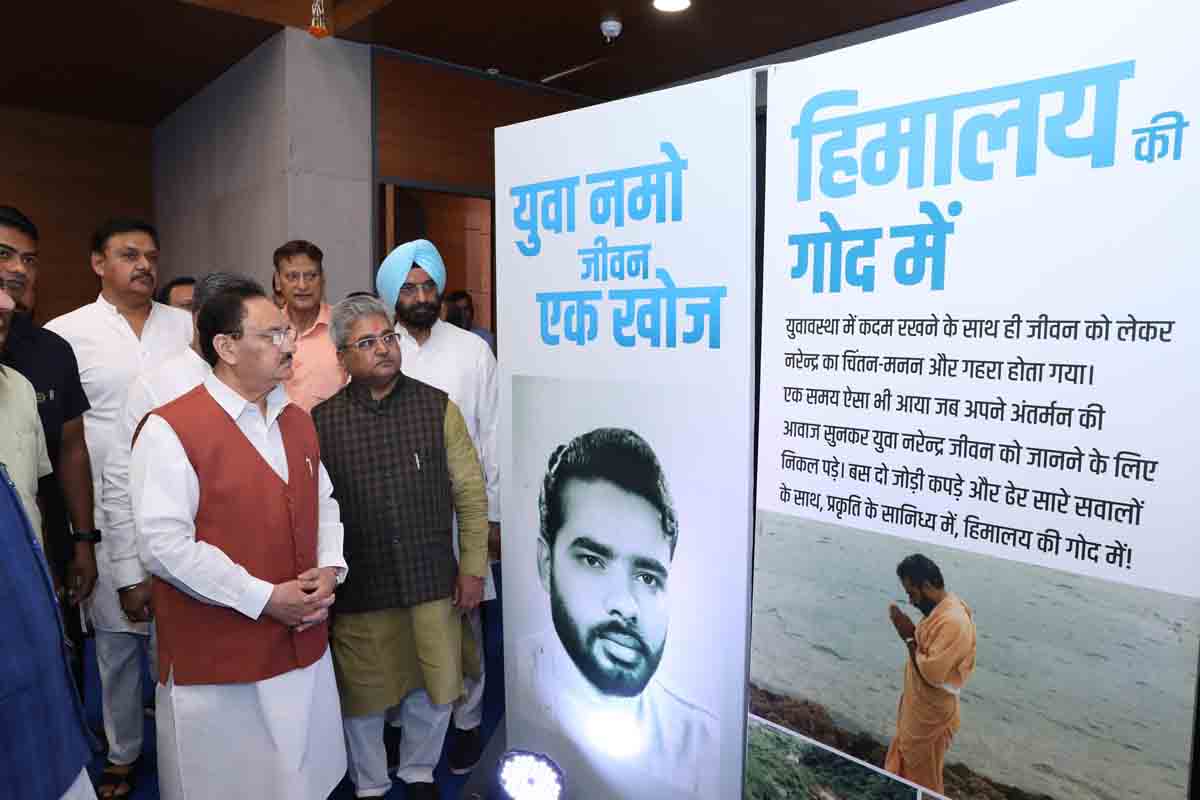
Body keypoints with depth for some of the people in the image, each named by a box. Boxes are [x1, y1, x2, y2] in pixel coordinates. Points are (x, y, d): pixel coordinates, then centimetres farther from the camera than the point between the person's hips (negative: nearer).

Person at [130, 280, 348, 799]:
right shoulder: (170, 430, -14)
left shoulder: (298, 422, 8)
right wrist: (264, 598, -19)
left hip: (304, 646, 6)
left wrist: (329, 569, -4)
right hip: (215, 660, -5)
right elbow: (163, 544, -20)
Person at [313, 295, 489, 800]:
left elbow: (470, 492, 0)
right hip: (358, 585, 0)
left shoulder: (437, 407, -2)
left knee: (436, 688, 10)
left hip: (432, 579, 1)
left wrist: (473, 566, -2)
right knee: (362, 692, 13)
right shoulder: (322, 420, -2)